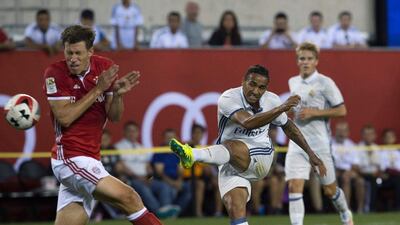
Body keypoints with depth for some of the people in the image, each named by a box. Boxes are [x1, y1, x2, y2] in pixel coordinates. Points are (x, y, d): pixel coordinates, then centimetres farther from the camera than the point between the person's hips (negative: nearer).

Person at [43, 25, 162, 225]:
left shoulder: (105, 67, 4)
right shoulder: (55, 73, -9)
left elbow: (114, 116, 4)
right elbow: (64, 117, -16)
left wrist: (117, 94, -17)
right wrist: (97, 89, -18)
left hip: (89, 159, 5)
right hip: (70, 158, -5)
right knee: (128, 198, -19)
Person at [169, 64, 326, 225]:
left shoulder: (272, 100, 0)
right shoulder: (228, 99, -14)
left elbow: (288, 127, 18)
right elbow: (248, 122, -32)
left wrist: (311, 153, 23)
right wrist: (281, 109, -37)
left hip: (260, 158, 0)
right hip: (231, 164, 0)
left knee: (231, 147, -34)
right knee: (235, 211, -18)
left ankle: (193, 155, -63)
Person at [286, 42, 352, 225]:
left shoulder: (325, 83, -9)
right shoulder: (293, 82, 9)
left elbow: (341, 110, -11)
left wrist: (313, 112, -18)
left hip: (320, 144, -4)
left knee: (329, 190, 10)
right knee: (294, 187, -13)